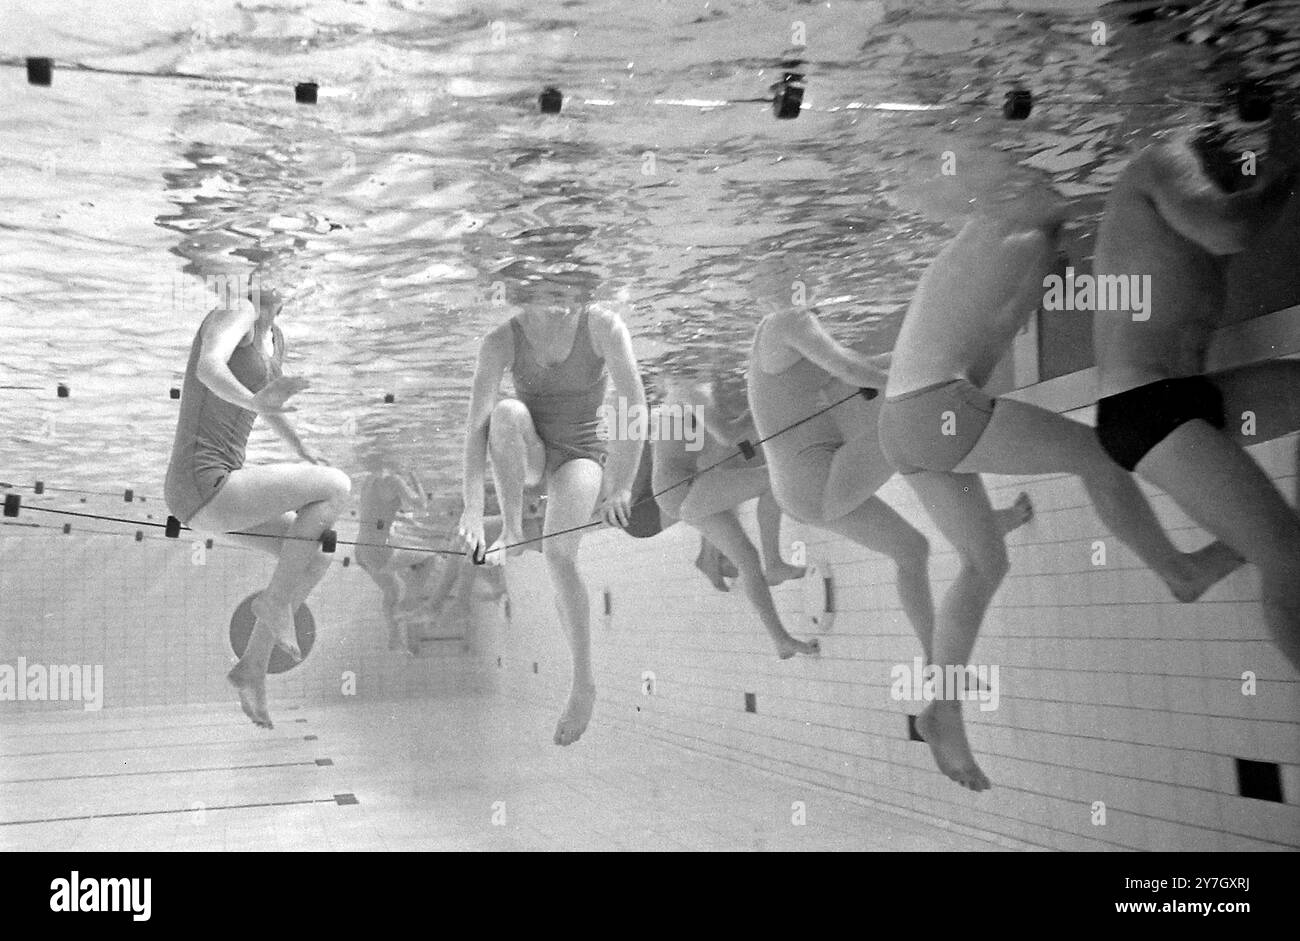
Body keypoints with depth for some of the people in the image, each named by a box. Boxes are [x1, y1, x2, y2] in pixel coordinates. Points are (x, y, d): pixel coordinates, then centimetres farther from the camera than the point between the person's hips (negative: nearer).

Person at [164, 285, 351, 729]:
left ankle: (252, 668, 15)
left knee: (320, 553, 12)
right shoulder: (237, 312, -13)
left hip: (215, 487, 10)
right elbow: (209, 367, -35)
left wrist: (302, 449, 35)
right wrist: (254, 401, -53)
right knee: (338, 487, -10)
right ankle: (275, 601, 0)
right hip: (205, 490, -10)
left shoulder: (275, 337, 16)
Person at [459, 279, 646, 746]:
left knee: (559, 554, -24)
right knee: (507, 412, -32)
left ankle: (584, 683, -13)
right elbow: (476, 422, -25)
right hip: (529, 457, 2)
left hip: (580, 456, -1)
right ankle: (511, 531, -21)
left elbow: (635, 409, -23)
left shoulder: (603, 328, -18)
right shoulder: (503, 340, -15)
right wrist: (473, 505, -37)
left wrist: (620, 486, -35)